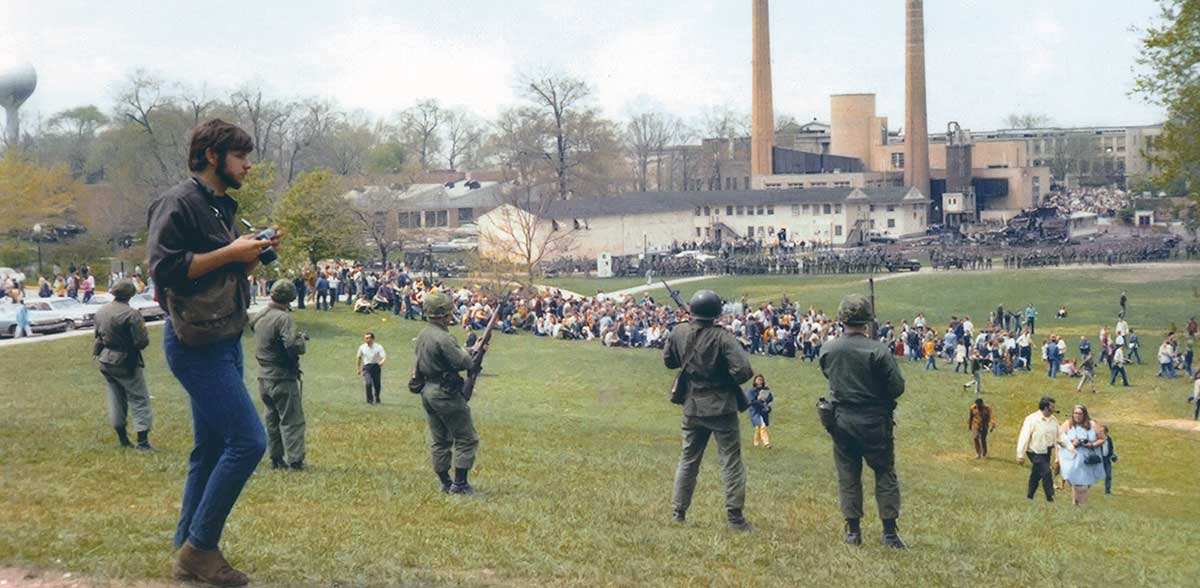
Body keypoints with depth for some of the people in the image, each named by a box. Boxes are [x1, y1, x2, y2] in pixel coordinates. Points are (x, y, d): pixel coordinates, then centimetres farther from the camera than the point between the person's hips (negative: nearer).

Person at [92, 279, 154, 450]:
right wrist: (143, 329, -1)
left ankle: (122, 437, 25)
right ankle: (142, 439, -9)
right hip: (125, 363, -7)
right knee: (139, 398, 0)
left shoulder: (101, 311, 2)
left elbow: (97, 334, 12)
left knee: (116, 396, 19)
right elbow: (142, 341, -20)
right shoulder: (131, 314, -21)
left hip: (105, 361, 7)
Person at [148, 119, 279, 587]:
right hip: (197, 343, -10)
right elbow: (164, 268, -22)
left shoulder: (221, 207, 18)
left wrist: (254, 255, 6)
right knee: (248, 440, -14)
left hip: (224, 343, 10)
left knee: (212, 449, 12)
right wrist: (230, 252, -18)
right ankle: (200, 547, -6)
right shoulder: (179, 202, -12)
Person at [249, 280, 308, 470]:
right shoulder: (283, 318, -18)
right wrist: (302, 339, -5)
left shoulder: (259, 317, 6)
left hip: (263, 378, 7)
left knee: (272, 419, 15)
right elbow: (293, 346, -26)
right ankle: (295, 460, -5)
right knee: (292, 420, -2)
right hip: (282, 378, -7)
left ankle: (276, 459, 19)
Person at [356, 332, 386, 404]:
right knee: (368, 383, -18)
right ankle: (369, 400, -8)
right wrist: (358, 369, 16)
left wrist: (382, 362, -37)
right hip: (366, 367, 1)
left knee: (377, 385, 5)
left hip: (376, 366, -1)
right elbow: (358, 358, 17)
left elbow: (384, 357, -15)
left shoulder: (378, 347, -6)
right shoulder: (362, 347, 3)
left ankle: (377, 399, 29)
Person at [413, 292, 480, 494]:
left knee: (439, 440, 15)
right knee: (466, 439, 0)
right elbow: (462, 362, -24)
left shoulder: (422, 335, 10)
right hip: (446, 394, -9)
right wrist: (469, 353, -1)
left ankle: (445, 482, 19)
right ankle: (460, 483, -2)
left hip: (427, 392, 9)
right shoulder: (442, 338, -21)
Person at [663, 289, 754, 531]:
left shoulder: (679, 332, -5)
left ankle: (678, 512, 21)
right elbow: (743, 370, -23)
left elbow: (668, 360, 10)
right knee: (731, 462, 4)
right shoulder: (722, 337, -19)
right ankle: (735, 517, 2)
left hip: (692, 406, 4)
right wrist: (730, 379, -3)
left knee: (688, 459, 18)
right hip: (721, 407, -4)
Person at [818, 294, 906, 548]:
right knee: (885, 475, 8)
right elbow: (897, 387, -12)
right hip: (874, 422, -3)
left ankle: (853, 531, 15)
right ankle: (889, 531, 8)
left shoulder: (827, 350, -4)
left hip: (841, 421, 3)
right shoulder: (877, 351, -17)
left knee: (848, 476, 12)